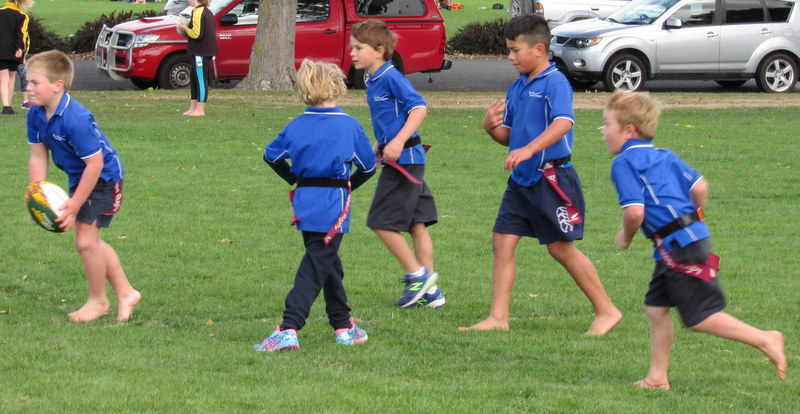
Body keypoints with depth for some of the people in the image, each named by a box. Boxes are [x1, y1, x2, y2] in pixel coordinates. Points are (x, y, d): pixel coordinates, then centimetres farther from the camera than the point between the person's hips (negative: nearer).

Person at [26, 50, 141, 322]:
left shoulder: (75, 119, -33)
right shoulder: (36, 115, -8)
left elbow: (94, 163, -29)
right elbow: (38, 157, 0)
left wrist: (74, 205, -26)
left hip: (104, 178, -9)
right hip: (78, 178, 9)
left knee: (85, 240, -12)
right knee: (91, 242, 16)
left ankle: (98, 300, 9)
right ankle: (125, 293, 31)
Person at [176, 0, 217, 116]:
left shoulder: (198, 12, -16)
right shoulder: (207, 12, 15)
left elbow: (197, 34, -22)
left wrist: (185, 29, -6)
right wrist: (188, 29, 13)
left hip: (200, 52, -10)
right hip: (207, 50, 10)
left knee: (201, 80, -6)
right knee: (193, 78, 17)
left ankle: (200, 110, -4)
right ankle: (193, 108, 21)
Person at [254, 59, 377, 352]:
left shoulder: (296, 126, 2)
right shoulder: (349, 126, -7)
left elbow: (271, 156, 14)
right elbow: (369, 166, 1)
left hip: (305, 201, 4)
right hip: (333, 205, -4)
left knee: (328, 264, 20)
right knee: (314, 270, -5)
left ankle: (343, 325, 26)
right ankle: (289, 329, -14)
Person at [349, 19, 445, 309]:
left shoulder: (391, 77, -15)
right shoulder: (373, 81, 13)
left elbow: (419, 108, -24)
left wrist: (398, 142, -30)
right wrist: (380, 146, 20)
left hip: (404, 159, -10)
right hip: (404, 162, 10)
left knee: (382, 222, -7)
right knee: (416, 224, 11)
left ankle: (417, 274, 2)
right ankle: (430, 290, 15)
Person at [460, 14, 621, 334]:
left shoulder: (555, 83, -13)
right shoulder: (517, 88, 12)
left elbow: (563, 123, -29)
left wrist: (529, 149, -41)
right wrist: (491, 127, -4)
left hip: (551, 178, -8)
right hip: (521, 181, 8)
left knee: (561, 248, -2)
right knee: (502, 240, 2)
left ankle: (606, 311, 10)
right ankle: (498, 318, 6)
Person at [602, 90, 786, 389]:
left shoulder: (623, 163, -10)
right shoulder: (665, 157, 15)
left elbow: (635, 211, -20)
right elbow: (699, 186, 10)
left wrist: (626, 236, 0)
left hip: (678, 245, -10)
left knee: (700, 317, -4)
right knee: (656, 307, 13)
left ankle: (765, 340, -1)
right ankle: (657, 376, 15)